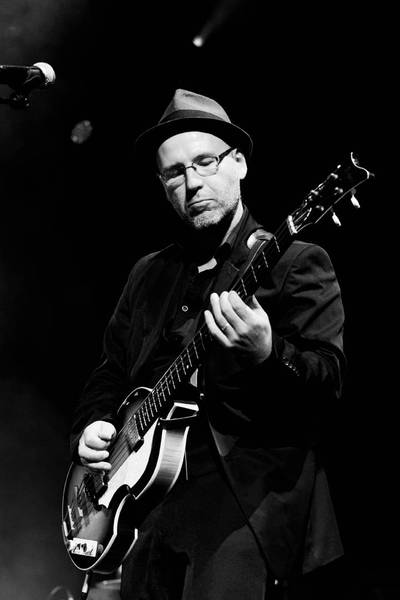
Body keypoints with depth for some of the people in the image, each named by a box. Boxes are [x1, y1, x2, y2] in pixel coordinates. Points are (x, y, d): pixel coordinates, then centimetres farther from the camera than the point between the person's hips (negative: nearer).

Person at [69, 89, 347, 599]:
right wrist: (91, 427, 5)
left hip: (248, 497, -5)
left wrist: (268, 354, -28)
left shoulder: (297, 263, 0)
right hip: (148, 504, 6)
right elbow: (110, 373, 24)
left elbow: (328, 383, -10)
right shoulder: (148, 275, 17)